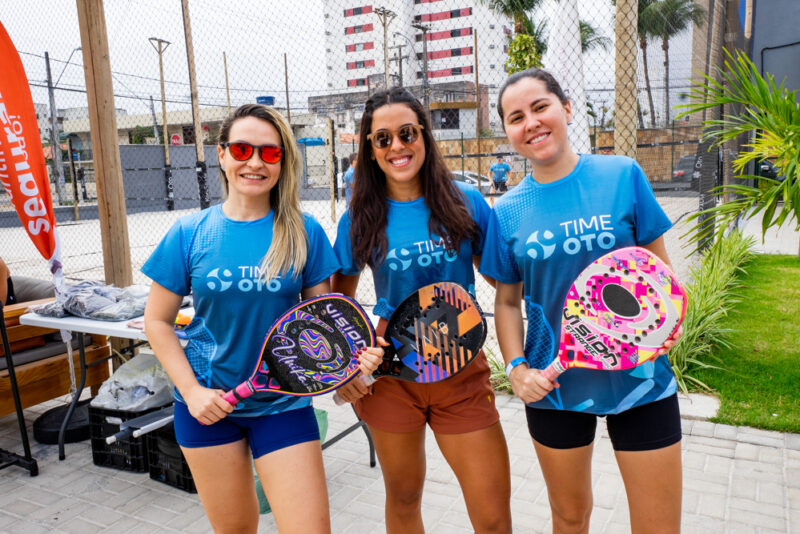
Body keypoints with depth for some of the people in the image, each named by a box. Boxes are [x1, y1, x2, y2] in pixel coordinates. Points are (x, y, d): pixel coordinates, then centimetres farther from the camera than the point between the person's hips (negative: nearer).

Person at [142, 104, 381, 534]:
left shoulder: (305, 232, -6)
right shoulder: (189, 233, -5)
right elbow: (158, 322, 2)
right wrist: (191, 390, -8)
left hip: (283, 403, 0)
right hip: (207, 404, 1)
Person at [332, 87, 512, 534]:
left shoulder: (466, 202, -2)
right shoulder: (361, 219, -1)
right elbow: (340, 299, 10)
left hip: (462, 374, 0)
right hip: (390, 375, 1)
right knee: (403, 497, 19)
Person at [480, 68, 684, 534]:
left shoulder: (623, 175, -6)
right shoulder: (507, 211, -2)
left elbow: (660, 269, 1)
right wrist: (516, 366, -6)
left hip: (637, 378, -1)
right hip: (553, 385, 1)